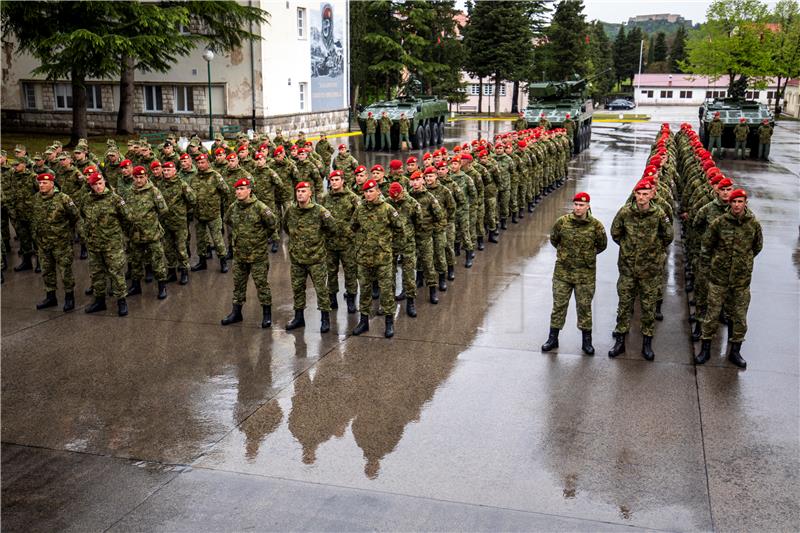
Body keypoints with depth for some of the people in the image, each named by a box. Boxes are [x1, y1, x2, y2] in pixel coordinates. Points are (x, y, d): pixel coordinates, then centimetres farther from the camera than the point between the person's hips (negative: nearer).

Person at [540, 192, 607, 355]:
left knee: (585, 307, 9)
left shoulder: (596, 225, -9)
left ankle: (586, 340, 22)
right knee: (559, 305, 9)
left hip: (586, 274, -1)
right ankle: (553, 338, 21)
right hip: (562, 272, 1)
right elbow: (553, 239, 12)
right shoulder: (562, 222, -7)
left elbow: (602, 245, 8)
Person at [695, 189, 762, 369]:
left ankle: (735, 351, 23)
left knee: (740, 317, 8)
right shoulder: (719, 222, -10)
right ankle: (705, 349, 18)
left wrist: (744, 260, 13)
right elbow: (707, 244, 4)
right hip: (719, 276, -1)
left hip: (742, 278, 1)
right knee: (712, 313, 4)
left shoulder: (754, 224, -5)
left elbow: (757, 247, 12)